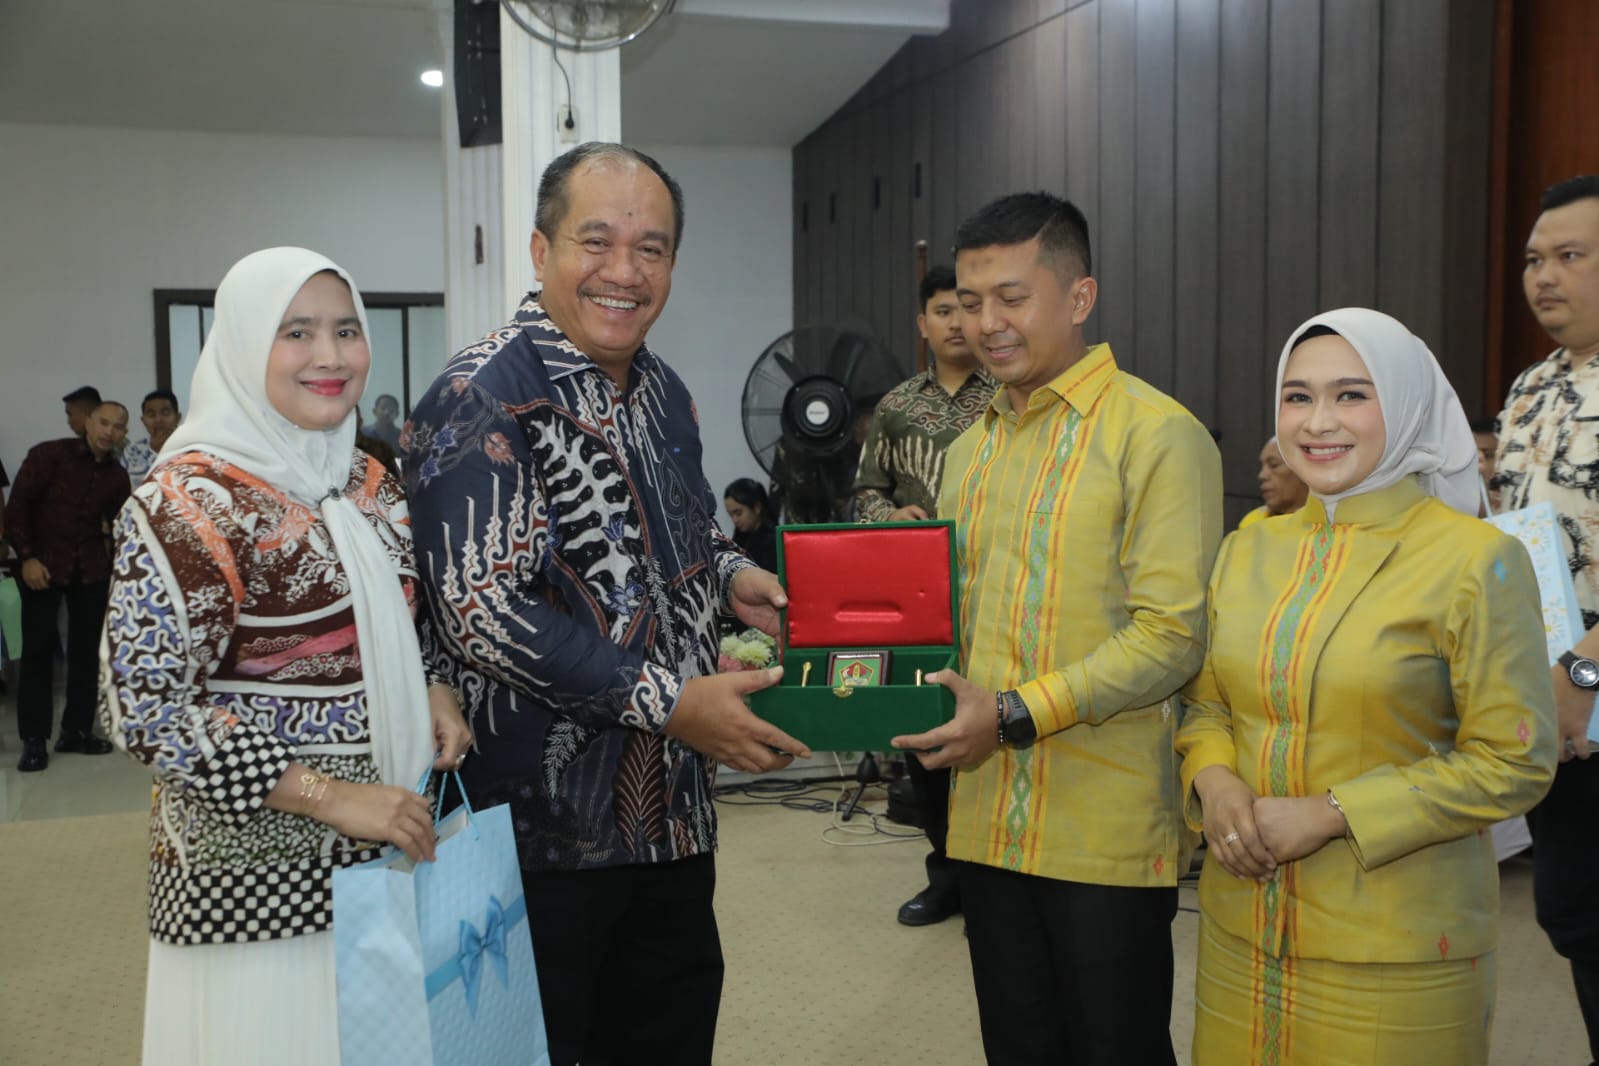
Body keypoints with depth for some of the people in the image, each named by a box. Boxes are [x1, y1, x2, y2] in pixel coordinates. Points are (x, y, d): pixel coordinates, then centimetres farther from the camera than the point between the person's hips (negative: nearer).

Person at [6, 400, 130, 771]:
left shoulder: (117, 475, 6)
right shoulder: (47, 454, -7)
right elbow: (17, 506, -9)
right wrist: (27, 557, -15)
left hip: (91, 569, 4)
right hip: (43, 565, -4)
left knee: (86, 649, 7)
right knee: (38, 650, -1)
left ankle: (76, 730, 19)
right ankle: (34, 740, 6)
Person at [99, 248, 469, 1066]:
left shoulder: (369, 484, 7)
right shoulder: (187, 503, -13)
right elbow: (144, 708, -16)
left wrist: (429, 690, -2)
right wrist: (330, 796, -21)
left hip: (389, 849, 7)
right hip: (257, 876, -6)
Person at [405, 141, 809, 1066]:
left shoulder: (663, 391, 9)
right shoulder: (483, 399, -16)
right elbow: (482, 611, -22)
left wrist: (732, 578, 1)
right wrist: (670, 701, -23)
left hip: (672, 815, 8)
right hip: (543, 826, -7)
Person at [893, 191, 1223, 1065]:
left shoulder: (1158, 435, -10)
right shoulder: (970, 450, 12)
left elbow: (1172, 632, -17)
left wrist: (1018, 714, -22)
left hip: (1109, 835, -6)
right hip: (988, 824, 6)